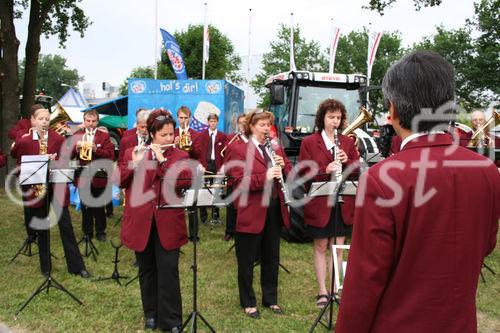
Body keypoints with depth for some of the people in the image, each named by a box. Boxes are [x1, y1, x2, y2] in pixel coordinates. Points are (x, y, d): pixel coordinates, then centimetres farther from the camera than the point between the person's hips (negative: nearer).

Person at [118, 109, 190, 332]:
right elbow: (120, 182, 1)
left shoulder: (180, 156, 3)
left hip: (167, 224, -2)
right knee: (146, 270, 14)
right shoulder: (132, 153, 7)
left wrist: (162, 160, -16)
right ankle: (151, 313, 30)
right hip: (140, 222, 2)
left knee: (168, 271, 0)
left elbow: (184, 181, -14)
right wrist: (134, 164, -16)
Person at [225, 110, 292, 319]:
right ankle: (248, 302, 24)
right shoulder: (239, 151, -7)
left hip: (274, 211, 6)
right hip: (251, 213, -6)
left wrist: (283, 167, -10)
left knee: (272, 259, 16)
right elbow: (240, 182, -17)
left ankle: (271, 299, 32)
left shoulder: (276, 149, 12)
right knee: (247, 261, 8)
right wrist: (265, 177, -28)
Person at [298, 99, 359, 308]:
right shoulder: (309, 142, -1)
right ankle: (322, 291, 16)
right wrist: (324, 170, -22)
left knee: (338, 247, 8)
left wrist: (347, 161, -11)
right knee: (320, 247, 6)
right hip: (319, 203, -3)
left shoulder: (348, 142, 10)